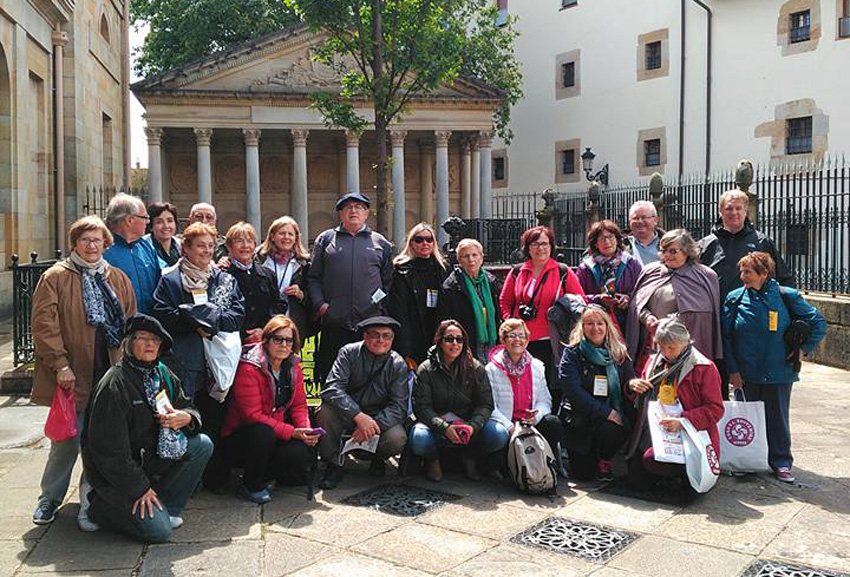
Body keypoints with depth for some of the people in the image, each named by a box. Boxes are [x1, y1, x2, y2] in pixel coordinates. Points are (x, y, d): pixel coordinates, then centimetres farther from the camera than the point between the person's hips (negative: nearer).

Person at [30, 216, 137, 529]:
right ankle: (49, 500, 21)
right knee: (67, 440, 0)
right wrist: (60, 364, -14)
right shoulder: (55, 277, 0)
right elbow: (44, 324, -8)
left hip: (110, 374, 4)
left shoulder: (118, 279, 13)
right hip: (73, 375, -3)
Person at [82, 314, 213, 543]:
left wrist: (186, 417, -15)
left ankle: (167, 508, 0)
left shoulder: (163, 374, 4)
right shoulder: (114, 384, -21)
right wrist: (139, 488, -19)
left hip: (152, 458, 8)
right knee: (158, 531, -17)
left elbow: (187, 406, 12)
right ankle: (102, 507, 8)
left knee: (202, 445, -10)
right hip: (114, 472, -7)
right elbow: (108, 449, -22)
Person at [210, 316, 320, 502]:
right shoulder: (249, 368, -19)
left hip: (276, 433, 5)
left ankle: (264, 474, 9)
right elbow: (252, 415, -23)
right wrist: (292, 432, -28)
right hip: (239, 436, -5)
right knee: (263, 433, -37)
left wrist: (306, 429, -16)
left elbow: (299, 405, 6)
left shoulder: (293, 368, 3)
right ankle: (250, 485, -9)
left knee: (303, 453, -23)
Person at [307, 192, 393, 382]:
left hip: (371, 324, 0)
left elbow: (389, 282, 12)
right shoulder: (325, 240, 13)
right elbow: (313, 278, 10)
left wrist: (384, 310, 1)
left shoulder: (381, 243, 14)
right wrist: (319, 303, -4)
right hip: (334, 324, 0)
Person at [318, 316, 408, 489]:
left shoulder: (398, 364, -7)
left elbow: (399, 406, -12)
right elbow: (331, 389, -24)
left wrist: (374, 424, -31)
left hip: (380, 419, 1)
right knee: (327, 410, -31)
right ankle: (333, 466, -11)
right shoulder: (349, 353, -11)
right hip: (347, 415, 0)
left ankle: (378, 459, 9)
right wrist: (359, 416, -37)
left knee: (397, 438, -29)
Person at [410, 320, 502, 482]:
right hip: (435, 423, -2)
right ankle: (433, 459, 4)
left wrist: (473, 426, -24)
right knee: (419, 440, -35)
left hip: (468, 423, 2)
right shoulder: (425, 370, -4)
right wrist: (444, 428, -27)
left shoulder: (476, 368, 1)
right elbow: (422, 407, -11)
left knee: (500, 436, -25)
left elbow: (485, 404, -4)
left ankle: (471, 458, 7)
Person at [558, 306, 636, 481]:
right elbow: (573, 391, -15)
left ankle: (605, 461, 2)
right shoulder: (572, 353, -4)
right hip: (578, 415, -3)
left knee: (623, 429, -31)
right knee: (583, 474, -17)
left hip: (613, 413, 3)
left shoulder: (619, 353, 7)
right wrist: (606, 412, -21)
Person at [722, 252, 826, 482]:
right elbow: (726, 336, 1)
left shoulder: (786, 296, -4)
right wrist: (733, 370, -3)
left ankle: (781, 463, 19)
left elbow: (818, 323, 5)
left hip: (779, 372, -1)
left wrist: (803, 348, 0)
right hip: (747, 373, 1)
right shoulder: (735, 299, -1)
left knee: (778, 418, 7)